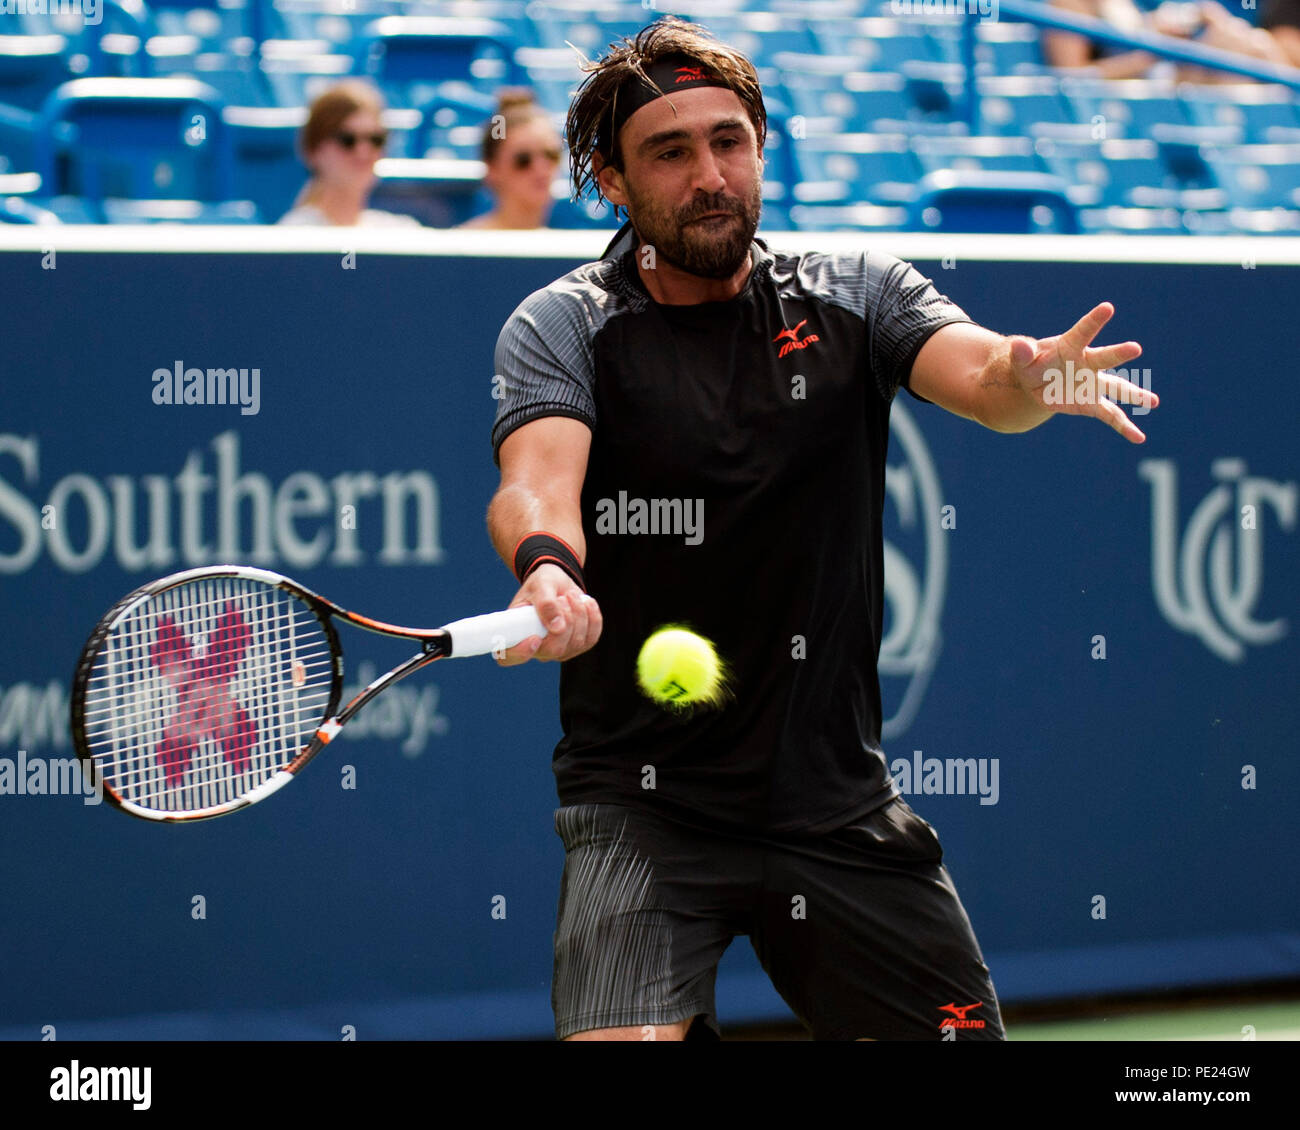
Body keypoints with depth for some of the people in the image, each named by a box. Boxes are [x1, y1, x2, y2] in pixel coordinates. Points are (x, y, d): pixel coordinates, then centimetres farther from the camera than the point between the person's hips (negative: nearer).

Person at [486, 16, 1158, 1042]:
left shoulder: (855, 296, 4)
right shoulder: (563, 326, -3)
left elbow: (975, 372, -14)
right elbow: (536, 477, -20)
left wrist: (1027, 375, -39)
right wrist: (548, 568, -44)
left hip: (839, 802, 3)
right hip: (643, 804, -3)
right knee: (617, 1045, -24)